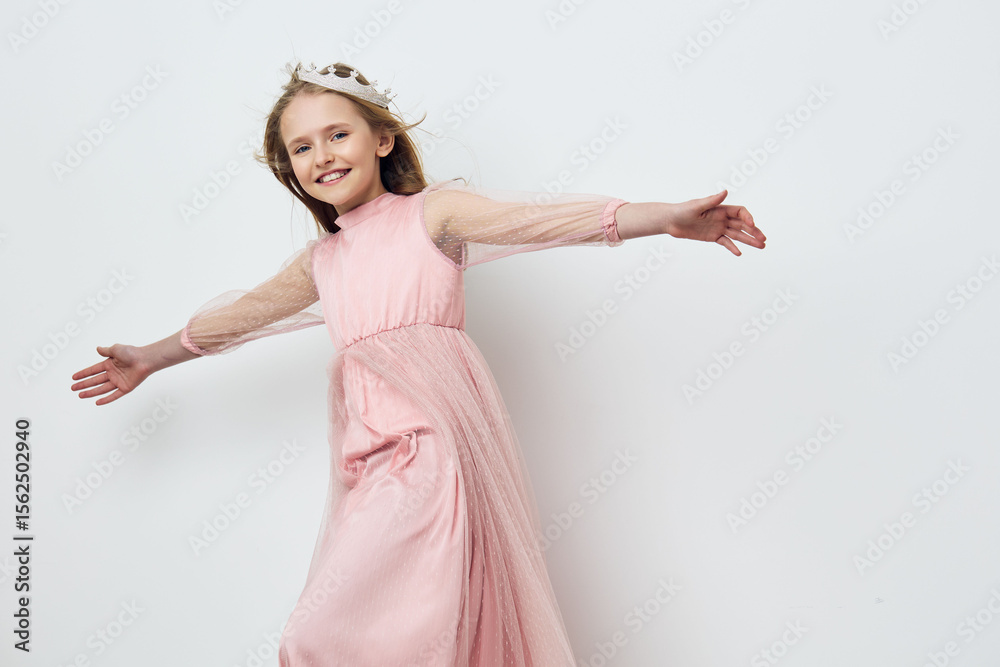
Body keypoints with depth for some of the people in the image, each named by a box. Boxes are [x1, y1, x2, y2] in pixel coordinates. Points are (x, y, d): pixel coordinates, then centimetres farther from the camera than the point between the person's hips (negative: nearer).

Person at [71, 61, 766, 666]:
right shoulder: (321, 260, 21)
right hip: (370, 461, 6)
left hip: (433, 444, -6)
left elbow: (531, 218, -9)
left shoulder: (430, 211, 4)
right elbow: (239, 314, 35)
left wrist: (664, 216, -22)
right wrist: (151, 359, 47)